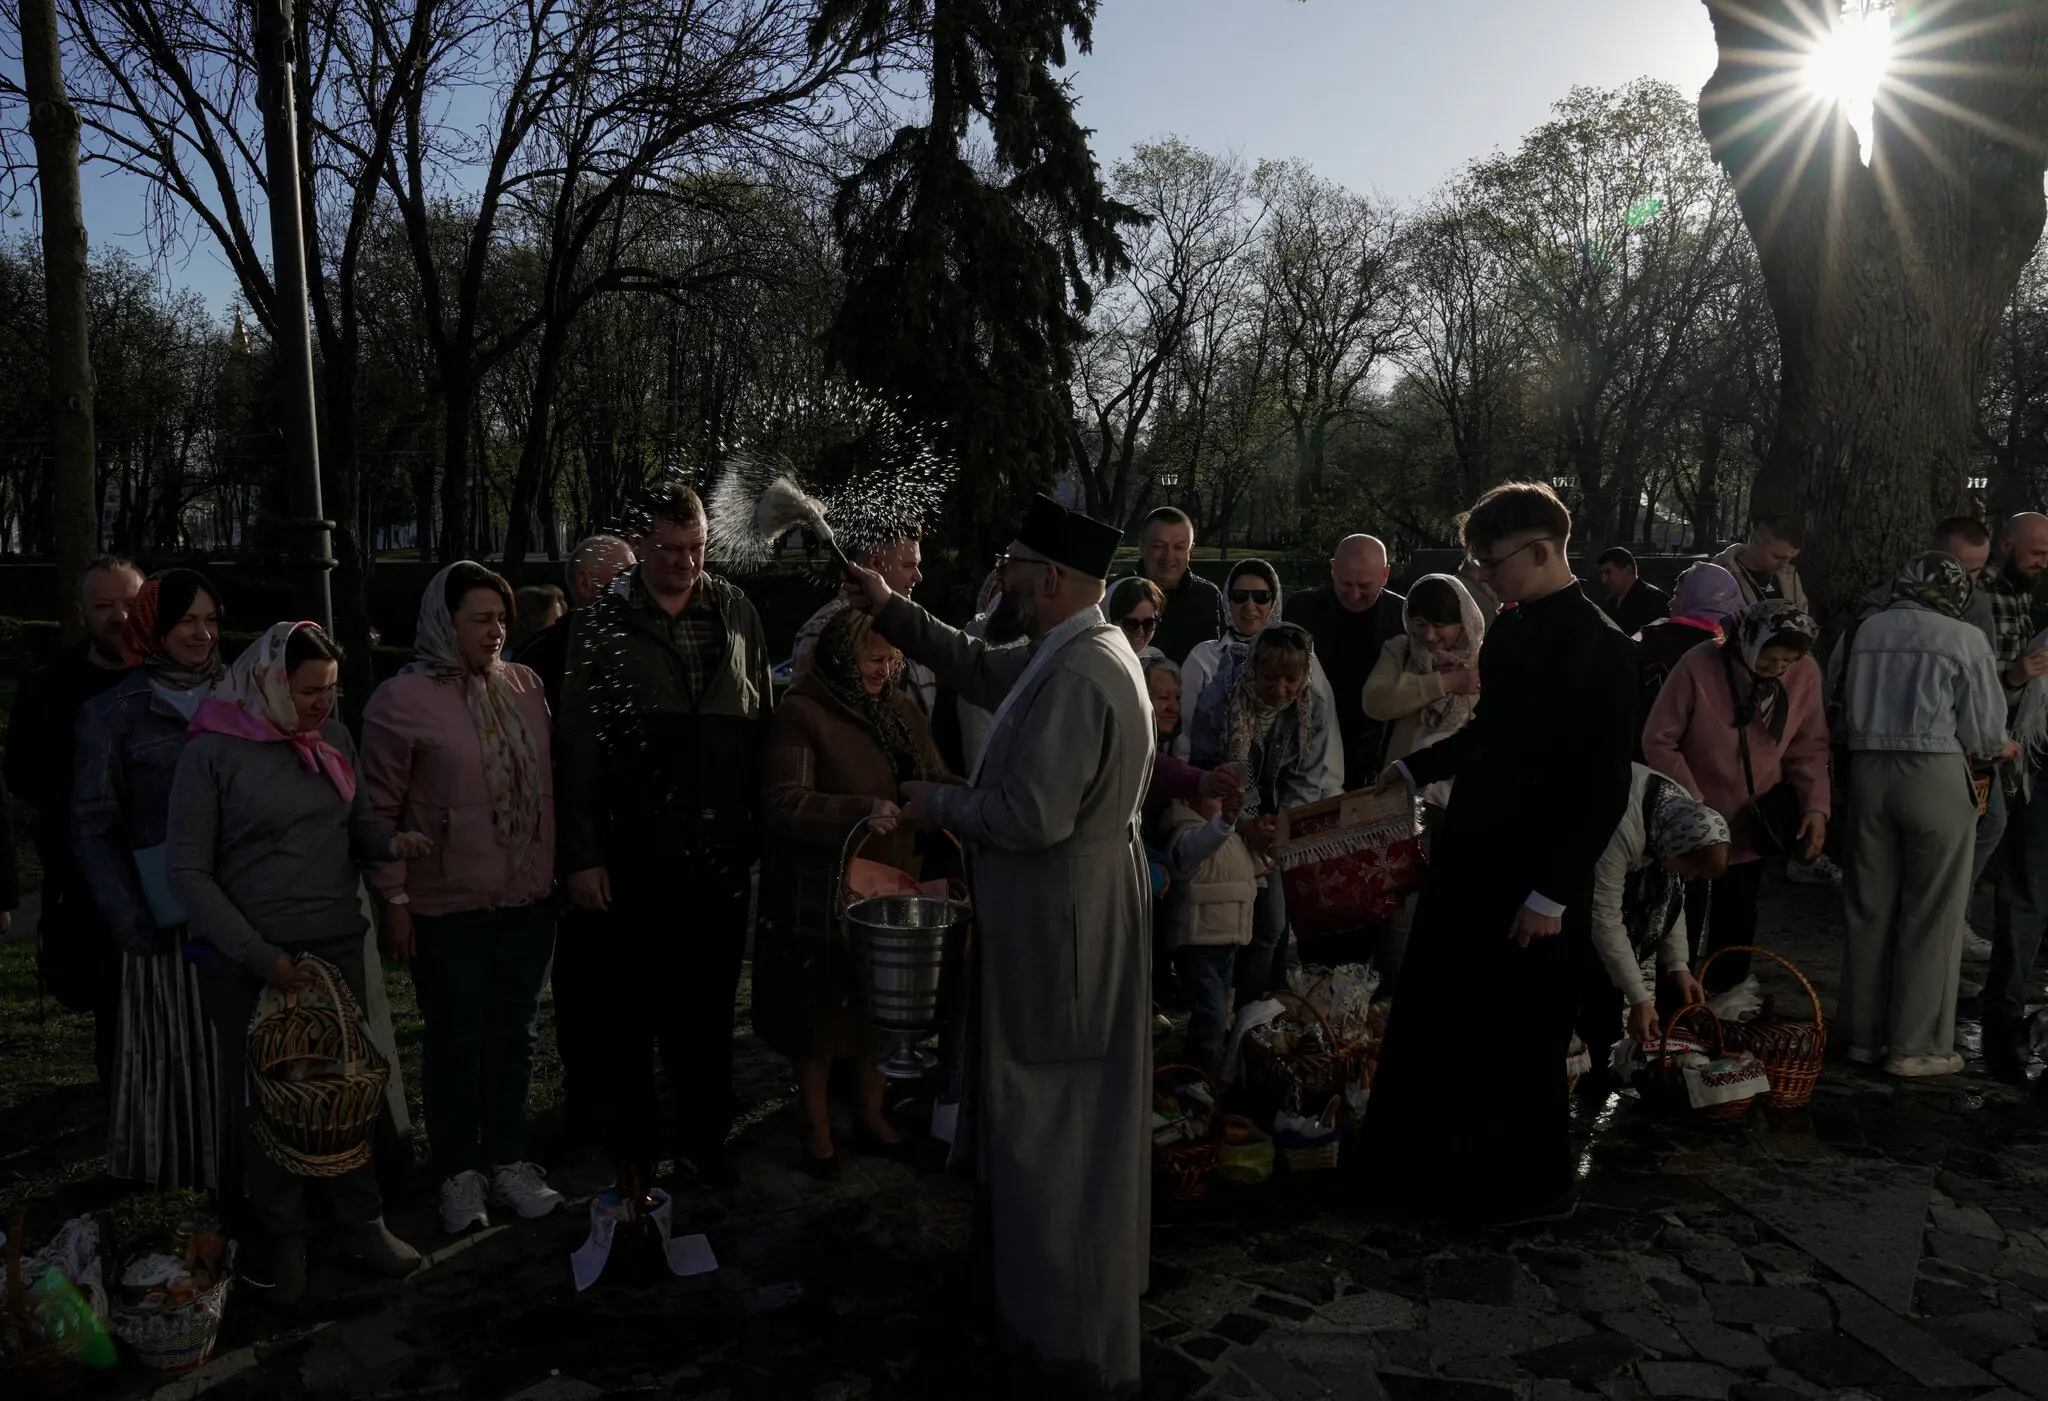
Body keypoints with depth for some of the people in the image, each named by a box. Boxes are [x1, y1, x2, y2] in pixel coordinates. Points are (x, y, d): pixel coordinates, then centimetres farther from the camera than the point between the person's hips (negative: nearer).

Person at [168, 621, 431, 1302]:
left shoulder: (332, 738, 4)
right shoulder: (213, 752, -9)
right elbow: (188, 871, -9)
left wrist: (391, 840, -11)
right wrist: (259, 955, -13)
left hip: (337, 945, 4)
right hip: (249, 959, -4)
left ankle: (360, 1221, 23)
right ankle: (281, 1233, 25)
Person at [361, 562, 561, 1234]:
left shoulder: (525, 685, 4)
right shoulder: (402, 699, -9)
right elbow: (380, 809, -7)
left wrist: (559, 869, 10)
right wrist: (394, 900, -8)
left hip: (529, 900, 4)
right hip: (448, 908, -4)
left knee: (514, 1035, 15)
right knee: (456, 1042, 9)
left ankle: (507, 1160, 30)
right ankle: (458, 1172, 26)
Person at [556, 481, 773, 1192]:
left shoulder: (738, 615, 6)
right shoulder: (602, 627, -3)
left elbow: (764, 723, 7)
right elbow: (577, 747, -4)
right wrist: (582, 855, -7)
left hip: (725, 850, 2)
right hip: (639, 857, -2)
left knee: (710, 1006, 13)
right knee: (634, 1009, 11)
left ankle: (704, 1138, 29)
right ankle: (633, 1145, 28)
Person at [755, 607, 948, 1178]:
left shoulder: (901, 709, 6)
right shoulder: (801, 713, -13)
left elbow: (937, 778, 11)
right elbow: (784, 804, -22)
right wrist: (863, 811, -32)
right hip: (822, 892, -5)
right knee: (820, 1007, 10)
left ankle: (872, 1113, 37)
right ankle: (816, 1126, 30)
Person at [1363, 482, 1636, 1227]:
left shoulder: (1600, 647, -16)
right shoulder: (1508, 628, 6)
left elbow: (1604, 790, -18)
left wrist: (1552, 893, -18)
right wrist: (1416, 768, 21)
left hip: (1532, 883, -8)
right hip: (1471, 863, 8)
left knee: (1524, 1039, 8)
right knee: (1436, 1027, 17)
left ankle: (1533, 1187, 29)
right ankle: (1431, 1167, 34)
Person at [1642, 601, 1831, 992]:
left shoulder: (1805, 674, -11)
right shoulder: (1698, 666, -23)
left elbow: (1809, 747, 0)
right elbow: (1659, 742, -15)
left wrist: (1816, 805, -13)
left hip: (1753, 829, 4)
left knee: (1736, 931, 15)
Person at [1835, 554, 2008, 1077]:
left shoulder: (1869, 631, 8)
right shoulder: (1964, 639, -5)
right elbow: (1983, 727, -2)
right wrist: (2001, 748, 18)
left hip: (1869, 769, 5)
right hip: (1935, 774, -5)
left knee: (1869, 908, 12)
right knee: (1932, 914, 5)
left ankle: (1864, 1033, 19)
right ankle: (1915, 1045, 9)